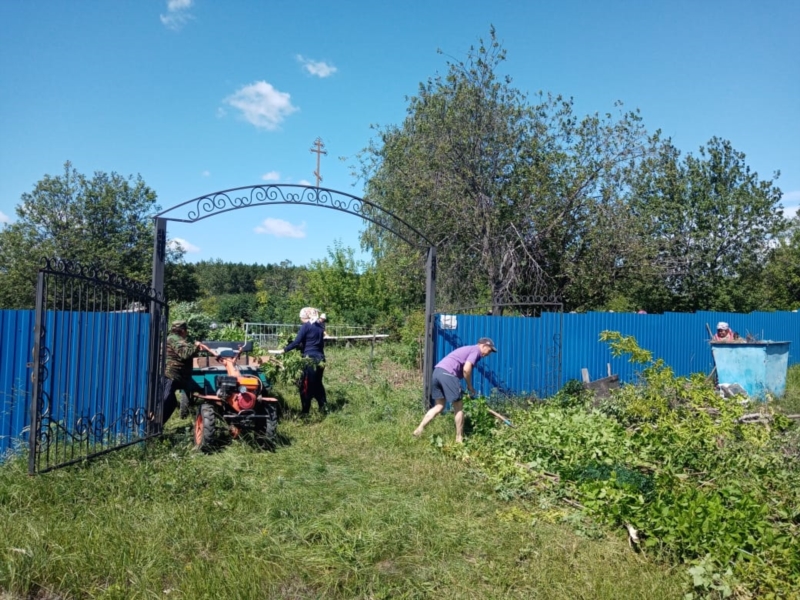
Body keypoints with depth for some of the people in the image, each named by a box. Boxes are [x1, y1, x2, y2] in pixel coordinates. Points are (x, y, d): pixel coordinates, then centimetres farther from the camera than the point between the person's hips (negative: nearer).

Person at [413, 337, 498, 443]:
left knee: (439, 406, 16)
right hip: (447, 374, -9)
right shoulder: (476, 350, 2)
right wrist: (470, 386, 1)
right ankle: (459, 439, 12)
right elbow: (466, 369, -12)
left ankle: (419, 429, 8)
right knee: (459, 408, 5)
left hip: (437, 371, 9)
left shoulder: (469, 349, 30)